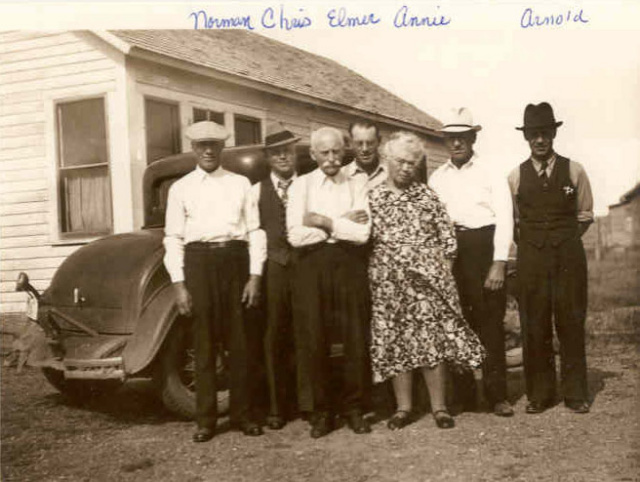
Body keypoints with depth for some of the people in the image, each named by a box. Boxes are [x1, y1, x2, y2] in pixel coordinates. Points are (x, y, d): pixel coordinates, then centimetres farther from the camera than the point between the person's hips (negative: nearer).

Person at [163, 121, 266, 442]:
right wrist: (179, 284, -4)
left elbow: (255, 231, 7)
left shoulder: (240, 183, 11)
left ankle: (242, 414, 15)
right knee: (204, 344, 2)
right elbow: (173, 238, 5)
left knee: (239, 342, 4)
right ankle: (205, 419, 10)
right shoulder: (180, 188, 10)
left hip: (235, 259, 1)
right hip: (198, 262, 0)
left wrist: (255, 276, -3)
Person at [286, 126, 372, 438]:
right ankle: (320, 411, 12)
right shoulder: (302, 185, 6)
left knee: (356, 338, 2)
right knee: (313, 340, 0)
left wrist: (324, 221, -7)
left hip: (350, 264, 1)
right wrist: (342, 224, -6)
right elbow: (295, 235, -7)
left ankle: (354, 407, 15)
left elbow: (363, 233, -4)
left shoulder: (356, 187, 10)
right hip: (312, 264, -1)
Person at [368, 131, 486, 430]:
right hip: (388, 280, 1)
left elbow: (447, 236, 6)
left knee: (432, 339, -3)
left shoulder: (426, 195, 6)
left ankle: (439, 406, 6)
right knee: (394, 342, 3)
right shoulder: (372, 198, 6)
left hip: (427, 277, 0)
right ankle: (403, 407, 14)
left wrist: (444, 271, 0)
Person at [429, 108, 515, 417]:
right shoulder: (436, 178, 13)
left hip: (484, 248, -3)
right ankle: (463, 396, 13)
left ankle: (497, 395, 6)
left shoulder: (491, 173, 4)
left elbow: (504, 218, -3)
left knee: (490, 322, -2)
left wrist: (499, 263, -12)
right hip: (447, 252, 3)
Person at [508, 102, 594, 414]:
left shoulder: (574, 171, 5)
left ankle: (576, 394, 10)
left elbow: (585, 215, 13)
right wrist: (528, 244, 10)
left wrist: (565, 241, 9)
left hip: (568, 255, 0)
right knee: (534, 326, 0)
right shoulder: (515, 176, 6)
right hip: (530, 258, 1)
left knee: (571, 323, 1)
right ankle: (539, 395, 8)